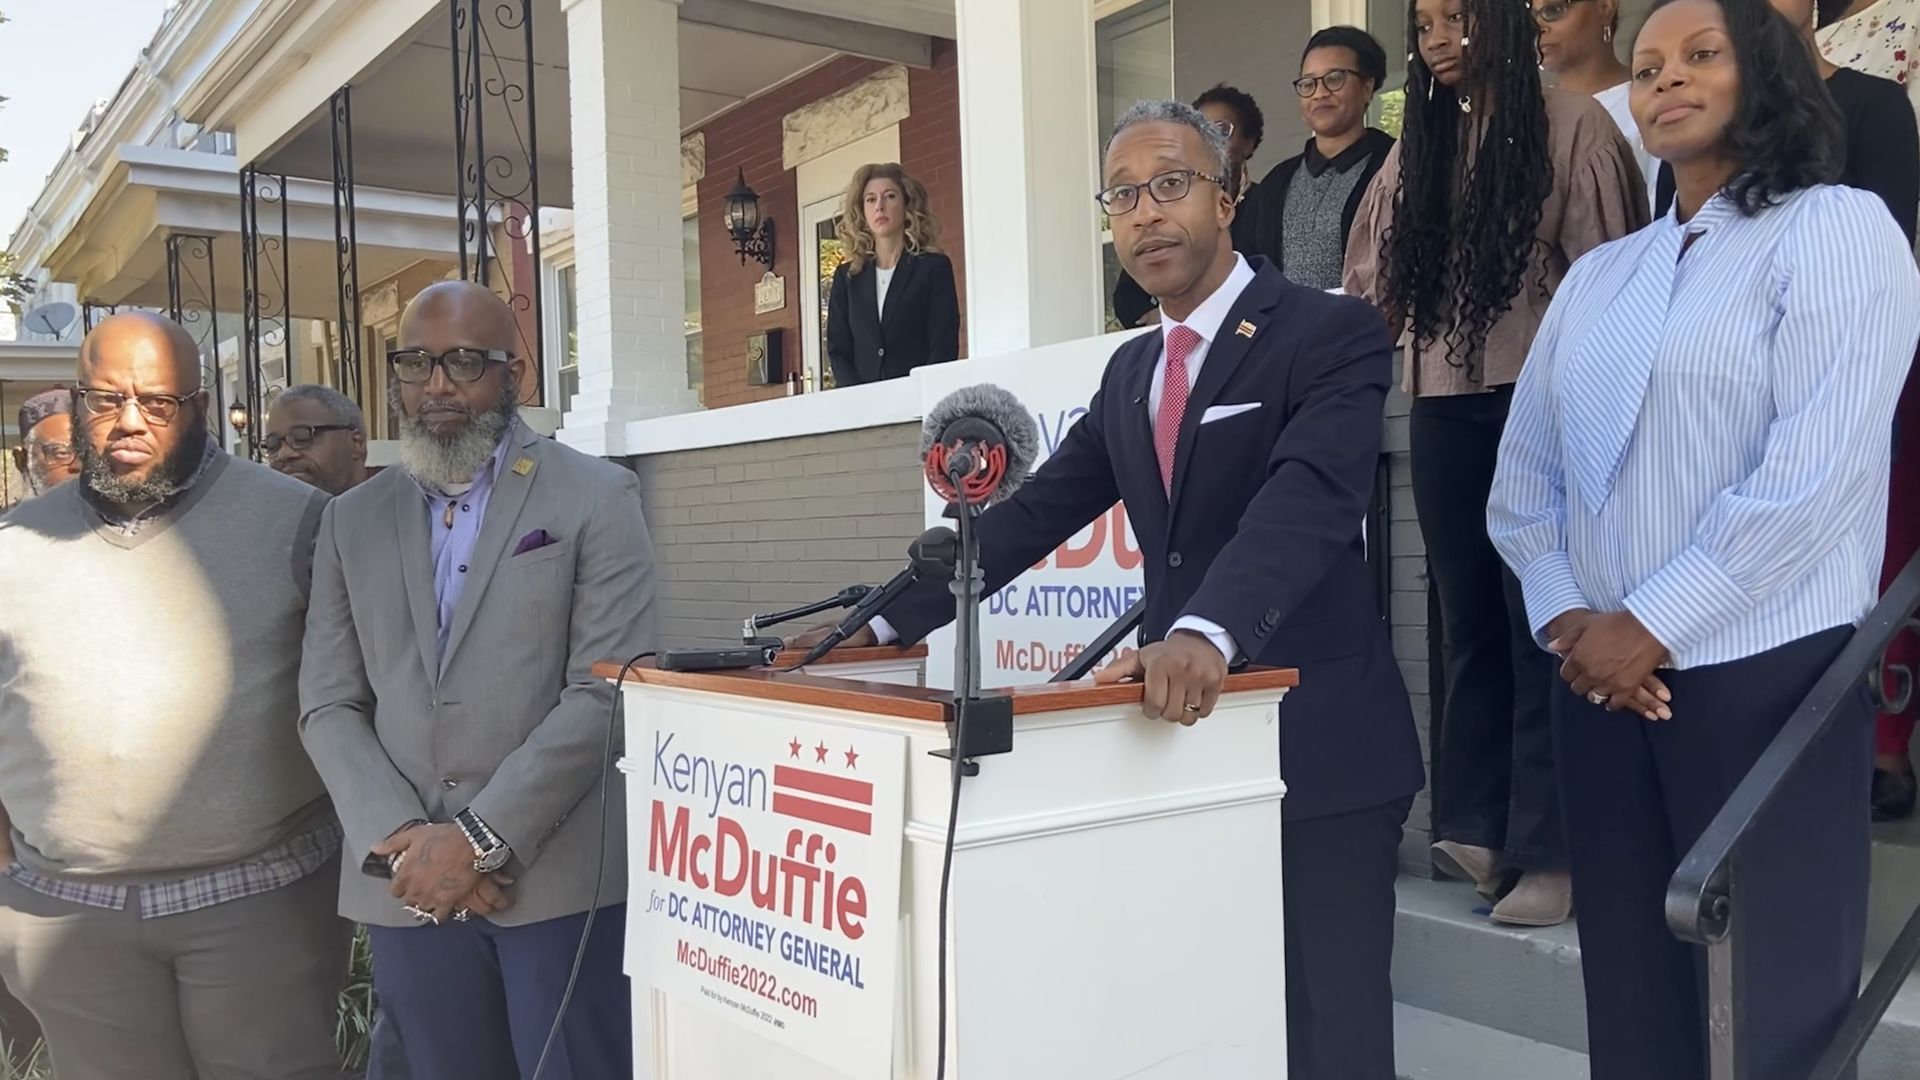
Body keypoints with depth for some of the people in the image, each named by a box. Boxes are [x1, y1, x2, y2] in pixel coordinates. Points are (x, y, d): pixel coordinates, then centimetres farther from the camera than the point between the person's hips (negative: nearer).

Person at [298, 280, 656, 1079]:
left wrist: (478, 837, -14)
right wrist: (402, 839, -8)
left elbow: (606, 693, -10)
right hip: (407, 885, 4)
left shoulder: (596, 498, -2)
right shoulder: (352, 520, 11)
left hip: (562, 877, -3)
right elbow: (329, 707, 7)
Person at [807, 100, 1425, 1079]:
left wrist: (1208, 633, -42)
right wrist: (883, 622, 6)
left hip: (1318, 749, -6)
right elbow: (1030, 515, 13)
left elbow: (1306, 502, -25)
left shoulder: (1331, 335, -7)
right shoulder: (1131, 370, 14)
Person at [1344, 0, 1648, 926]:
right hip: (1443, 409, 6)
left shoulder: (1572, 128, -1)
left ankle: (1548, 850, 5)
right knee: (1469, 623, 9)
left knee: (1541, 627, -3)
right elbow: (1374, 284, 15)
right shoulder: (1418, 147, 16)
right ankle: (1476, 828, 17)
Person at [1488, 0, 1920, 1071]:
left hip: (1763, 676, -5)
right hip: (1603, 679, 5)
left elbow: (1814, 474, -14)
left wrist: (1651, 626, -14)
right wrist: (1568, 620, -4)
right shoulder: (1599, 274, 15)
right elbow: (1524, 475, 11)